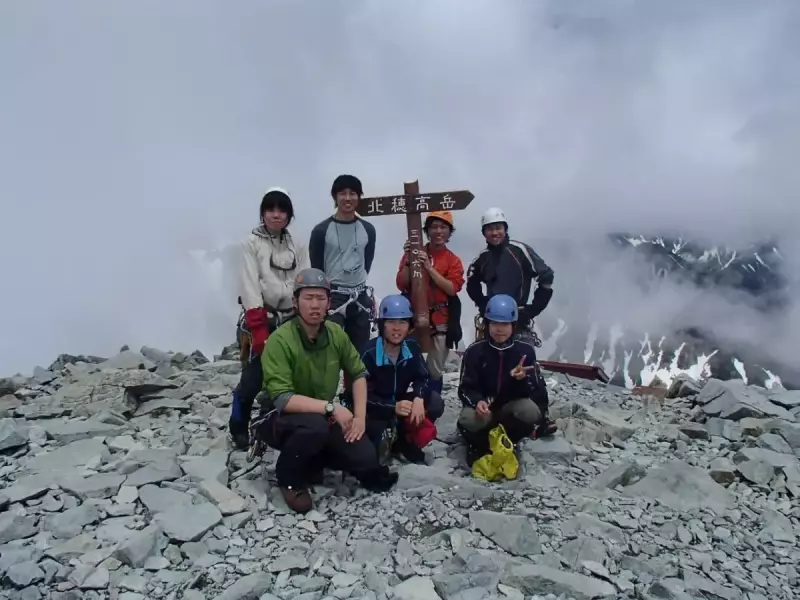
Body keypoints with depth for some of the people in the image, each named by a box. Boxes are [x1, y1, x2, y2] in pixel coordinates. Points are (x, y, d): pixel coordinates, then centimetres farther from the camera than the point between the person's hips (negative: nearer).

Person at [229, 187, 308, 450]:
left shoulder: (297, 247, 10)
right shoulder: (251, 243, -3)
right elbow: (249, 288, -10)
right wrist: (259, 329, -18)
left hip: (290, 320, 4)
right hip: (260, 320, -4)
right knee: (253, 378, -8)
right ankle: (238, 428, 12)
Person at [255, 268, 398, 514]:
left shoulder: (335, 333, -6)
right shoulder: (280, 340, -25)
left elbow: (359, 373, 6)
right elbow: (282, 399, -29)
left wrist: (360, 416, -5)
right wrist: (331, 407, -32)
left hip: (323, 418, 5)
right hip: (279, 419, -5)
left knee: (365, 458, -12)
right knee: (315, 426, -37)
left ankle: (311, 462, 15)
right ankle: (290, 479, -6)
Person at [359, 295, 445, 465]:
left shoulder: (411, 347, -7)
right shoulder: (369, 353, -22)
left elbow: (423, 377, -6)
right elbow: (363, 395, -22)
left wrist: (419, 398, -30)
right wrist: (393, 408, -35)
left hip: (402, 402, 5)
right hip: (376, 409, -5)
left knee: (435, 403, -18)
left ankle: (404, 439, -4)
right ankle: (386, 438, 2)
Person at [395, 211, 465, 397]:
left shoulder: (453, 261, 4)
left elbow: (452, 289, -12)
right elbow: (401, 285, -2)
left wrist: (429, 267, -18)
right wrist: (408, 260, -14)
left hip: (441, 322, 0)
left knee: (435, 371, 6)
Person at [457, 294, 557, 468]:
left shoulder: (525, 350, -8)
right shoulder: (474, 350, -10)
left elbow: (537, 390, -7)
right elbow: (465, 388, -7)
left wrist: (521, 379, -31)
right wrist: (477, 402, -30)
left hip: (511, 407, 1)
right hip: (484, 407, -1)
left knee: (530, 410, -33)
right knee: (468, 420, -35)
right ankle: (479, 444, 2)